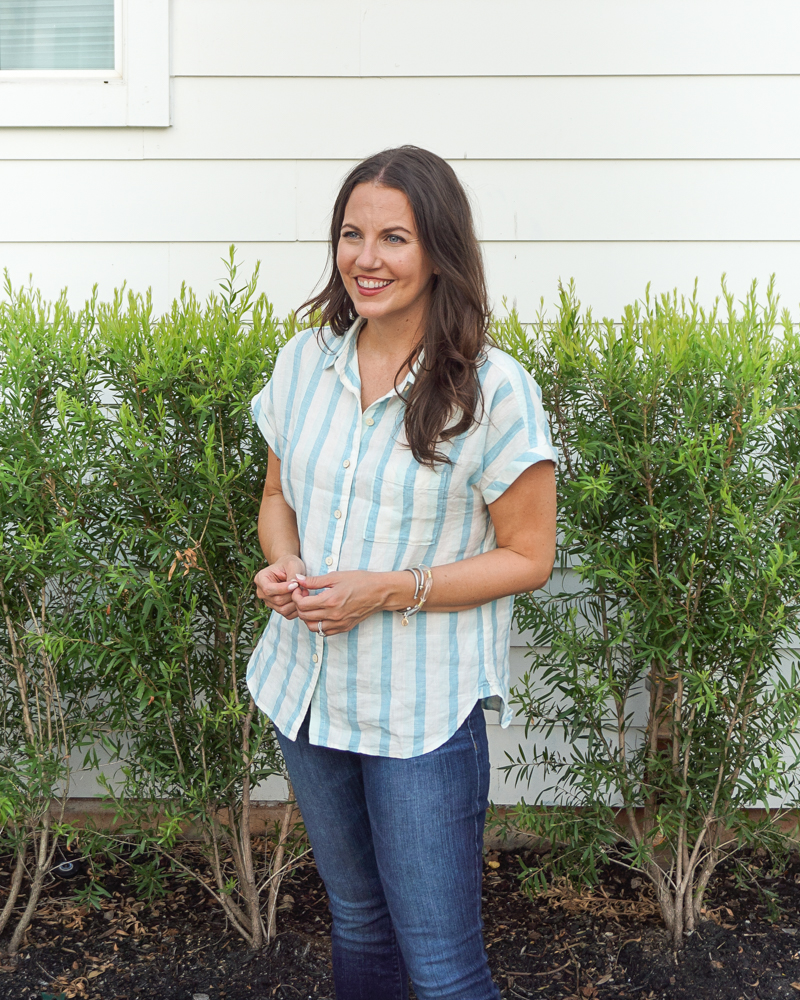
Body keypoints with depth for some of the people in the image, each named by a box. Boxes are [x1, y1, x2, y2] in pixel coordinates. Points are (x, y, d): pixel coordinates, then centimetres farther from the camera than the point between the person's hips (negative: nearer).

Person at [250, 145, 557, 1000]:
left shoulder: (494, 391, -16)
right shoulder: (304, 361, 0)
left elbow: (527, 556, -10)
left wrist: (390, 589, -22)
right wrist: (283, 563, -11)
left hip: (424, 712, -5)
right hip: (307, 690, 5)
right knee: (356, 920, 24)